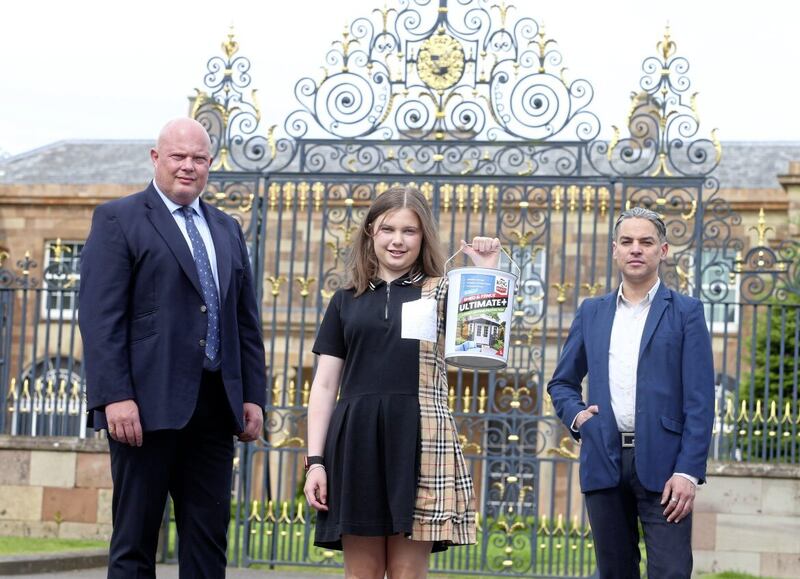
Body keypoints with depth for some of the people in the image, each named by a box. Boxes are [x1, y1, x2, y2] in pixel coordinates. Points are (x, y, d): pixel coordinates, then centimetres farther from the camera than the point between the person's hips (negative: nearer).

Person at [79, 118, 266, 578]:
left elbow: (247, 321, 18)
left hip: (215, 405, 6)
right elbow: (101, 316, -8)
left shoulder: (228, 230, 19)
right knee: (135, 540, -1)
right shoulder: (119, 219, 1)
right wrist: (115, 397, -17)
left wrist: (254, 396, 9)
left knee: (209, 539, 5)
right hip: (149, 403, -5)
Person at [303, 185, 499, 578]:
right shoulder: (347, 301, 15)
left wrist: (488, 274, -17)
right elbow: (325, 385, 12)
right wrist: (315, 460, 4)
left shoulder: (441, 293, 9)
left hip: (418, 441, -2)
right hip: (356, 440, 2)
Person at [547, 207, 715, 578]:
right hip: (604, 461, 4)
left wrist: (688, 471, -12)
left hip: (660, 463, -4)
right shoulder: (591, 312, 14)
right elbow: (562, 383, 23)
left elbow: (699, 401, -3)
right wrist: (575, 415, 1)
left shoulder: (685, 311, 3)